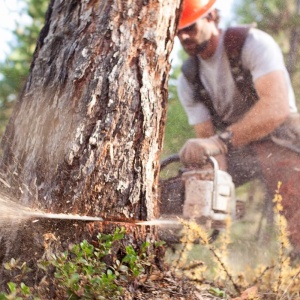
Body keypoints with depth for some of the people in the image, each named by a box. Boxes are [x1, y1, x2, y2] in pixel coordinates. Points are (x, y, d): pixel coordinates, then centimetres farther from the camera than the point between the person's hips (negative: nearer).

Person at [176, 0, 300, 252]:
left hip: (279, 138, -6)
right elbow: (206, 137, -5)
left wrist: (221, 141, -45)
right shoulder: (189, 80, 0)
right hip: (236, 150, 6)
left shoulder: (253, 43, -18)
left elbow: (277, 107, -33)